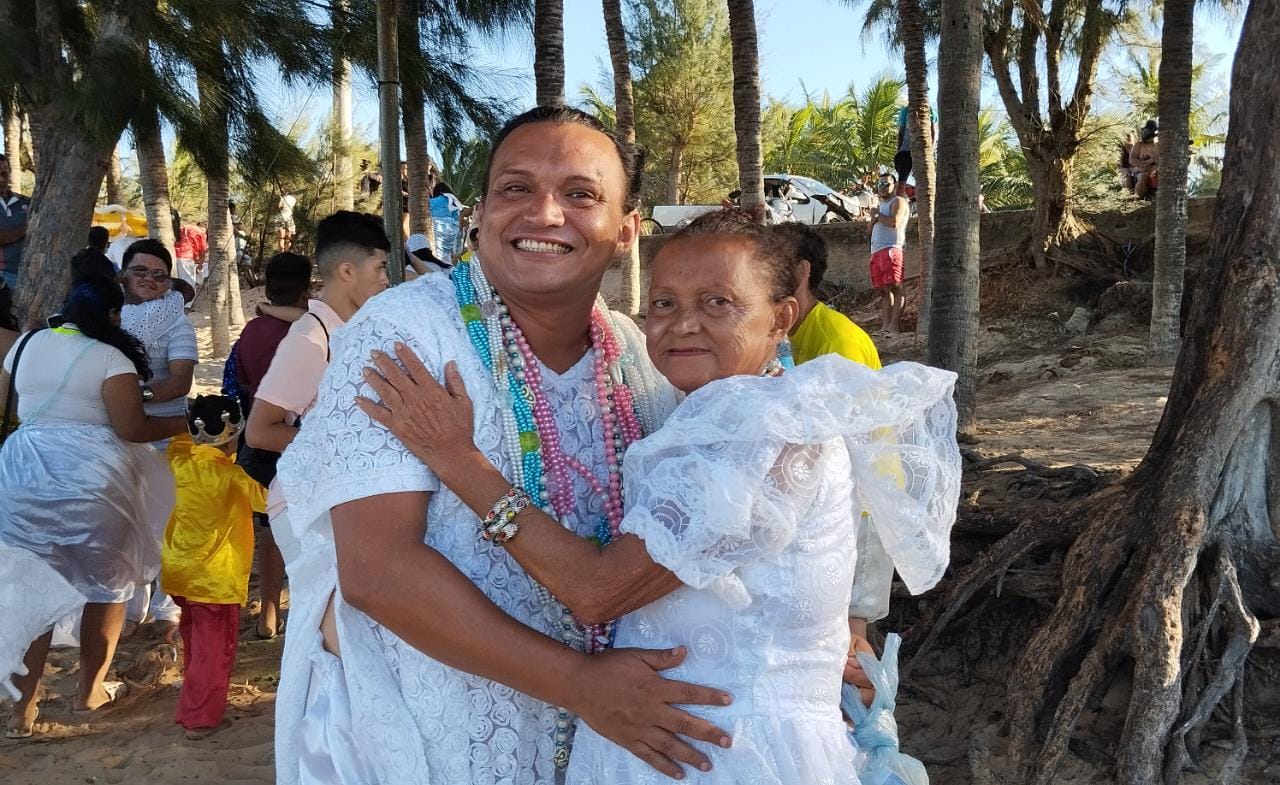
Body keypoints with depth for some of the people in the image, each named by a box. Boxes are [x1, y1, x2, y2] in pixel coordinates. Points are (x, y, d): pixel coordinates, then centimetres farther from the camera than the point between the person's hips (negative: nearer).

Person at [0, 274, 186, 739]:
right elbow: (131, 429, -12)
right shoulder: (109, 358, -8)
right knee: (107, 583, 13)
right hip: (90, 478, -5)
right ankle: (90, 690, 22)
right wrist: (183, 424, 0)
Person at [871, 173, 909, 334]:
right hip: (876, 251, 9)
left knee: (894, 287, -15)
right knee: (884, 291, 3)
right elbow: (871, 229, 28)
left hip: (891, 249, -9)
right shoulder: (882, 205, 30)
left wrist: (878, 215, 0)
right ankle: (885, 326, 0)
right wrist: (875, 218, 7)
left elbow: (894, 222, -15)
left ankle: (893, 325, -22)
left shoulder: (898, 202, 2)